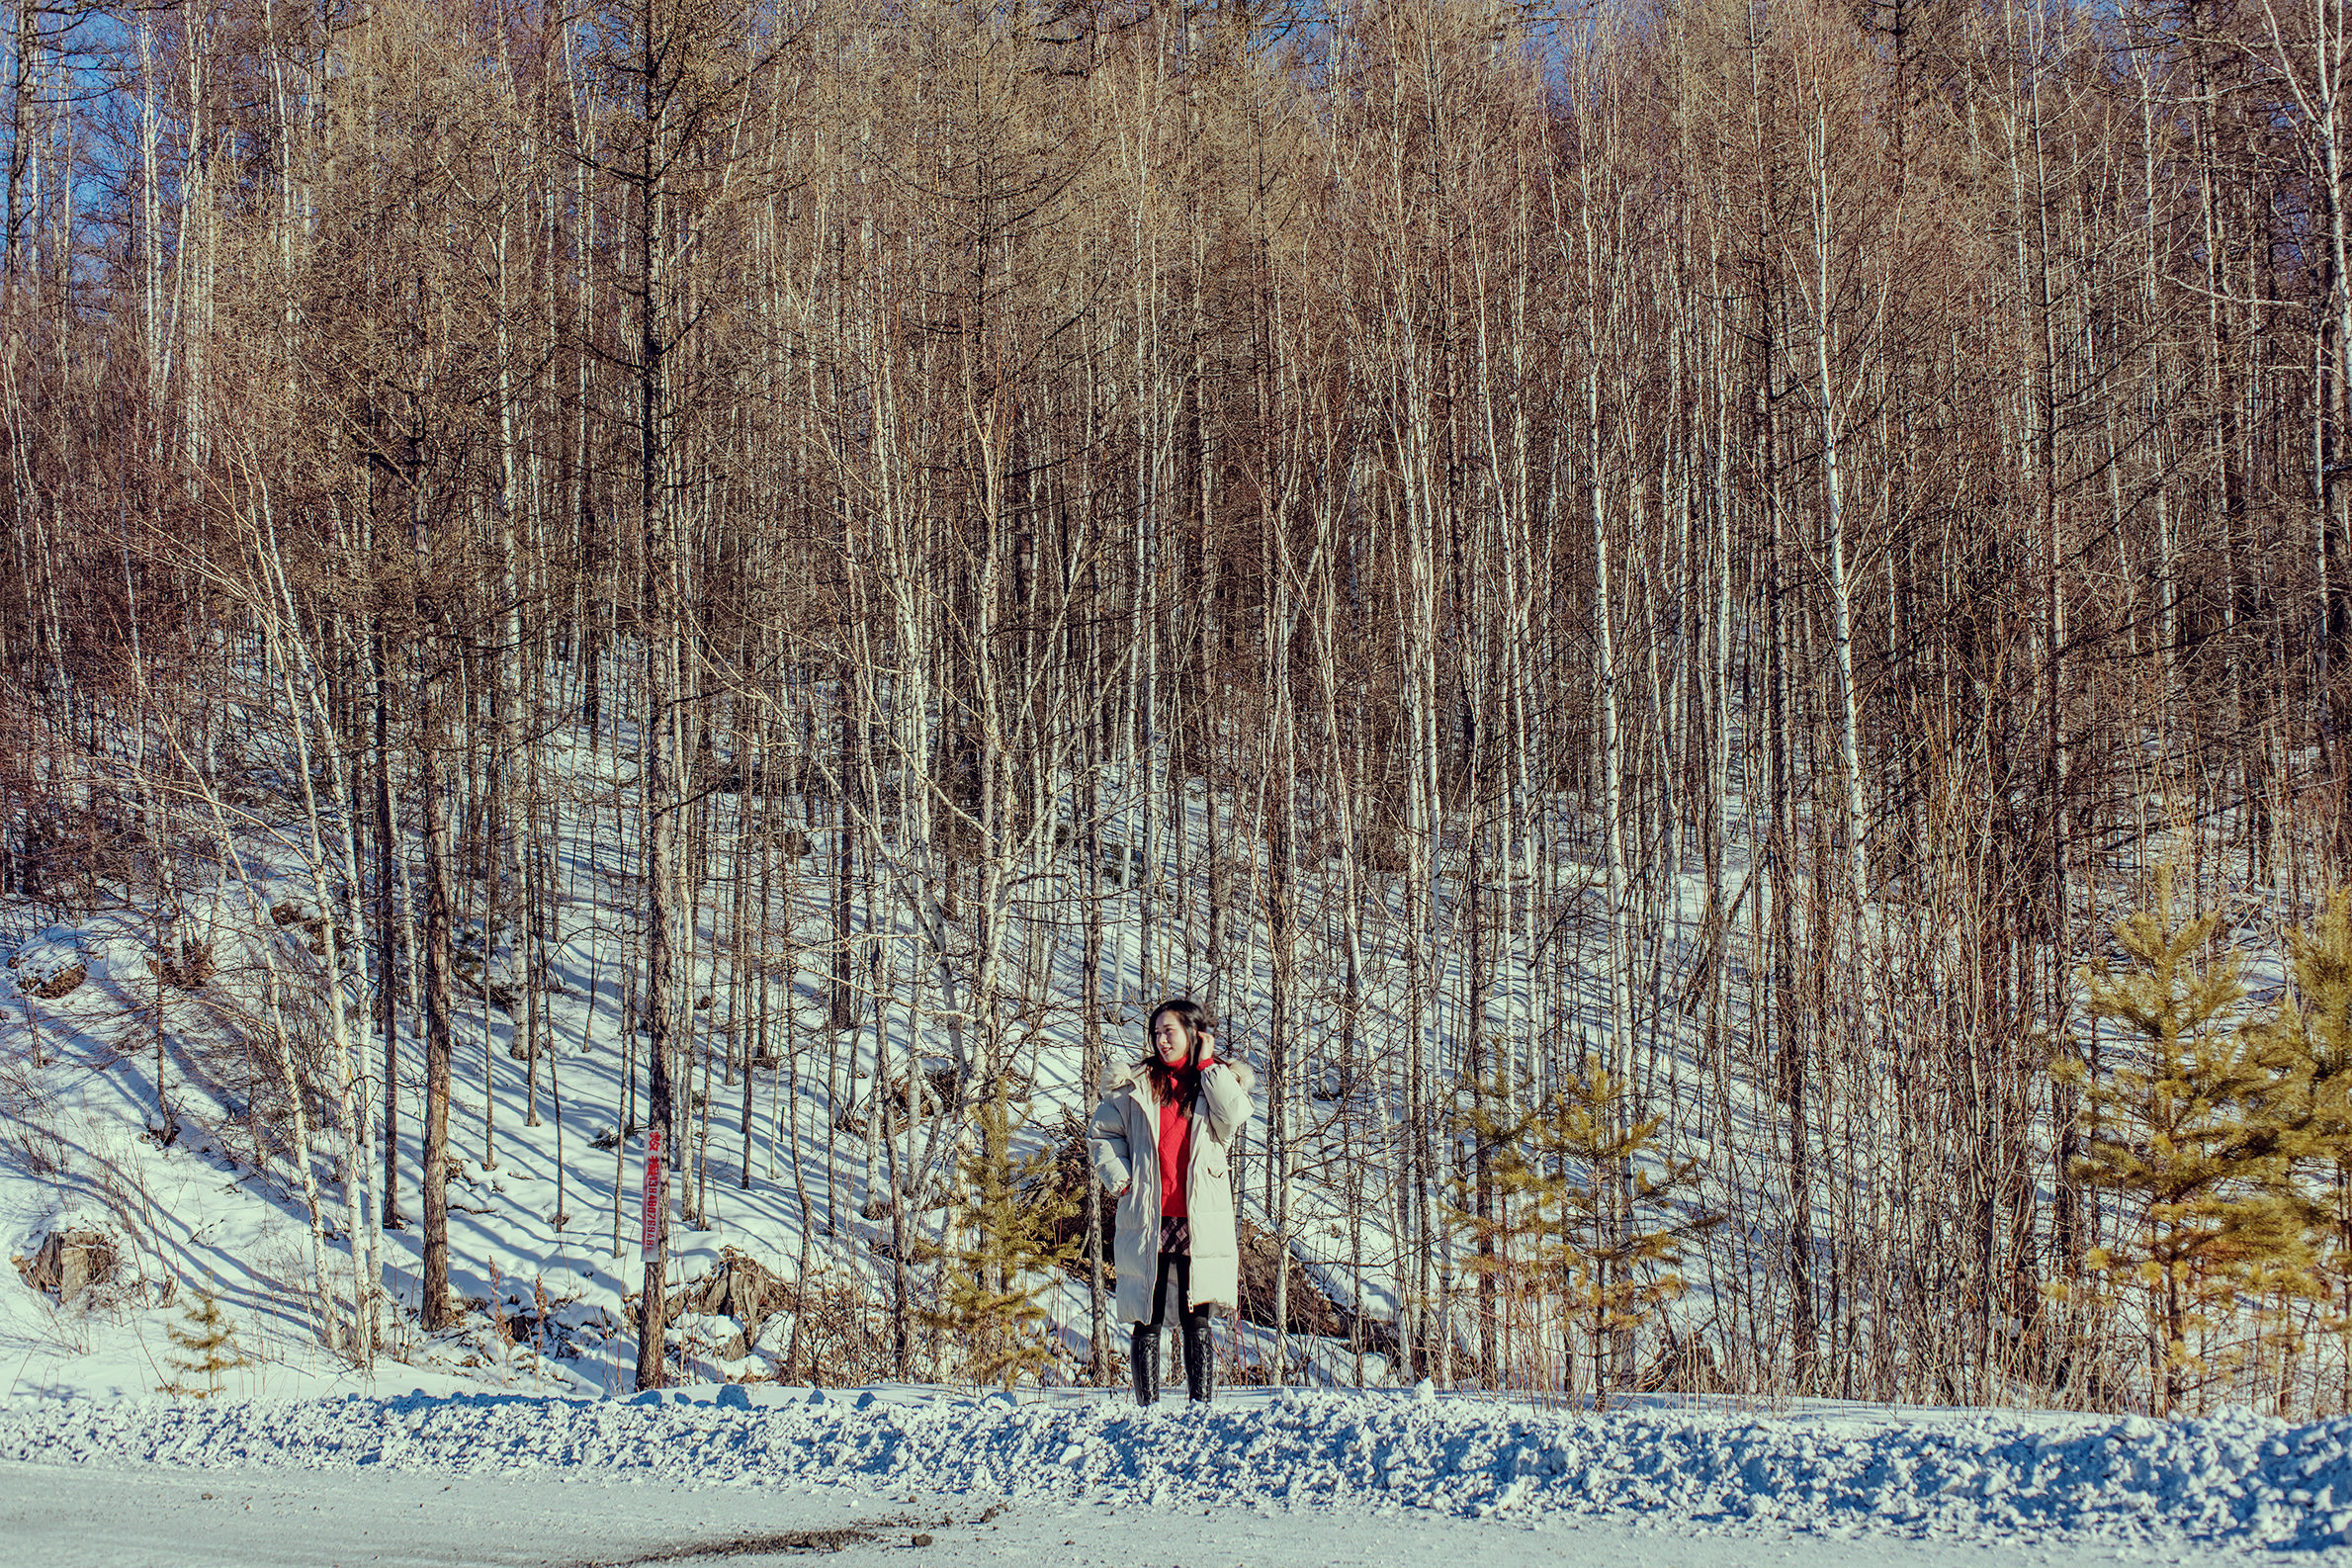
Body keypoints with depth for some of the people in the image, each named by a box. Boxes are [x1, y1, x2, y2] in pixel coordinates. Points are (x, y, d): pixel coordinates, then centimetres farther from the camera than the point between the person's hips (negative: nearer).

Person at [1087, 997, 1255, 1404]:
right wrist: (1120, 1179, 1)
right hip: (1146, 1219, 0)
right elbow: (1100, 1133, 15)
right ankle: (1147, 1410, 5)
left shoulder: (1219, 1081, 10)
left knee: (1196, 1319, 0)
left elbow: (1234, 1115, -10)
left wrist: (1207, 1064, -5)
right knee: (1147, 1320, 1)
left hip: (1200, 1220, 0)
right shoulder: (1137, 1084, 10)